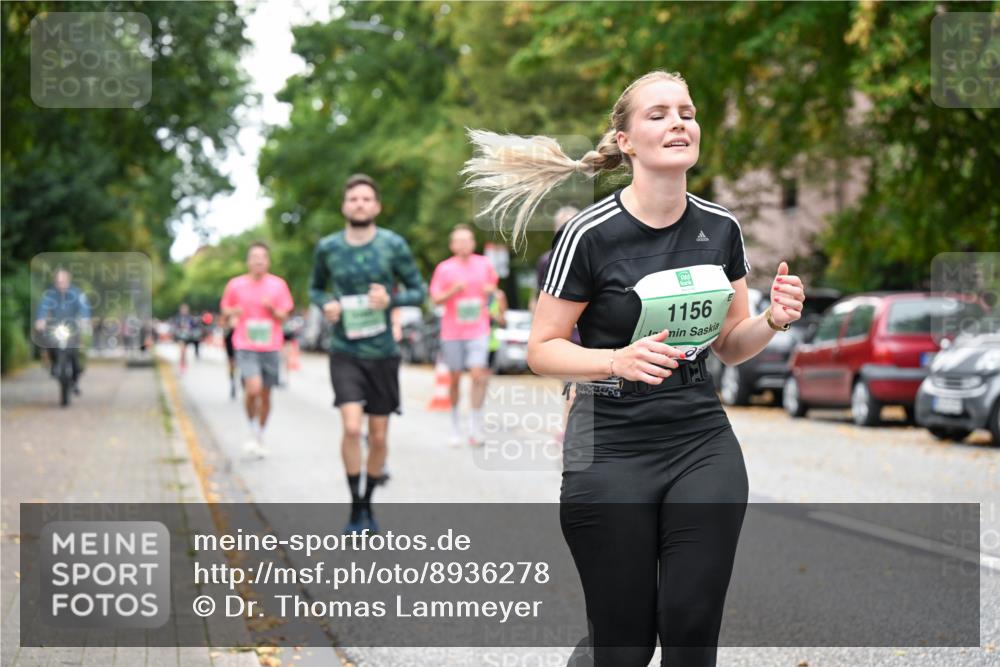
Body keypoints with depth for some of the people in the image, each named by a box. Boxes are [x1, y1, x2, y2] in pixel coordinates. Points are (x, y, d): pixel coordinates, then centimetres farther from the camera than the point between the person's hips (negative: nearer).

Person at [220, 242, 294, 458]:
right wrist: (233, 312, -10)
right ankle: (253, 432, 2)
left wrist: (272, 308, -15)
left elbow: (283, 316, 6)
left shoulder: (278, 285, 4)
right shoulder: (236, 285, 1)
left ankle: (260, 438, 26)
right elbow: (224, 309, 13)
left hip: (271, 348, 2)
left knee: (266, 394, 8)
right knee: (254, 389, -21)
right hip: (246, 347, -2)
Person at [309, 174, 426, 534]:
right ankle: (355, 509, -5)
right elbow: (315, 288, 16)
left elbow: (419, 291, 2)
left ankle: (368, 504, 28)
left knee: (378, 436, 7)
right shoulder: (327, 247, 1)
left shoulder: (393, 245, -4)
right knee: (352, 427, -18)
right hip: (345, 353, -1)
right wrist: (325, 304, -6)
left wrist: (391, 299, -18)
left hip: (382, 352, 1)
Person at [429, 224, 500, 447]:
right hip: (452, 331, 0)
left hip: (478, 330, 0)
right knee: (454, 379, 8)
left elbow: (493, 284, 23)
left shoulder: (484, 264, 5)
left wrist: (490, 289, 1)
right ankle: (455, 427, 22)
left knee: (478, 375, -13)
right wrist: (453, 291, -18)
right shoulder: (444, 268, 0)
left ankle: (475, 426, -6)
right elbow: (435, 299, -1)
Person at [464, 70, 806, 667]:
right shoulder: (592, 233, -11)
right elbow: (543, 350, -7)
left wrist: (772, 321, -8)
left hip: (704, 444, 4)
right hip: (612, 451, -4)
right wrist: (618, 360, -24)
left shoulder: (721, 228, 4)